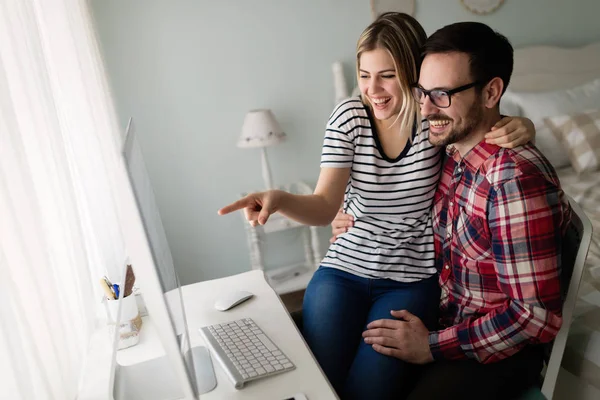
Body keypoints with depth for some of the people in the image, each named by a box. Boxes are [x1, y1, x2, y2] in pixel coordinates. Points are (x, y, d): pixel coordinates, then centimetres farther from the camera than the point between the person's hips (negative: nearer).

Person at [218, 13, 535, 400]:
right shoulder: (349, 116, -6)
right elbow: (325, 206, -12)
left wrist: (520, 127, -17)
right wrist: (280, 199, -34)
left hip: (414, 278, -1)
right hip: (344, 269, 1)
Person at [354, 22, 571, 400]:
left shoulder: (516, 177, -27)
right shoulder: (451, 154, -2)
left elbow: (538, 315, -24)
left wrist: (433, 346, -18)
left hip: (497, 348, -7)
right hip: (445, 320, 7)